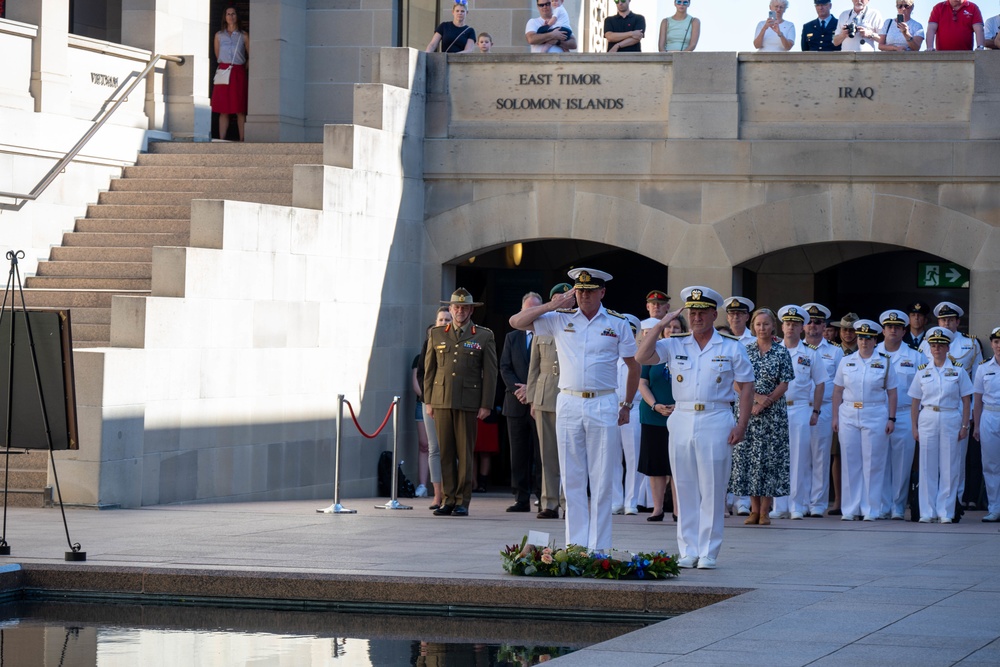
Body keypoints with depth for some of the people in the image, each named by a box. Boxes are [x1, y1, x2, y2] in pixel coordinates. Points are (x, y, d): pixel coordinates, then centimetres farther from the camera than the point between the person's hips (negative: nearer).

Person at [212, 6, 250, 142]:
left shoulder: (243, 36, 6)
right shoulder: (219, 35, 11)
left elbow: (250, 56, 10)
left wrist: (243, 69, 6)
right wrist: (224, 66, 14)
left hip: (239, 73, -1)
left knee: (240, 110, -4)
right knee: (223, 110, -2)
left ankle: (242, 141, -4)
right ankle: (221, 141, -2)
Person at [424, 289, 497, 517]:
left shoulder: (484, 336, 6)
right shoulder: (436, 334, 12)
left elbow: (490, 372, 3)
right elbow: (429, 368, 14)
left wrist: (486, 405, -4)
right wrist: (428, 401, 7)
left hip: (469, 402, -2)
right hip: (442, 401, 2)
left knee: (465, 453, -2)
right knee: (446, 453, 2)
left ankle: (463, 501, 2)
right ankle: (449, 500, 6)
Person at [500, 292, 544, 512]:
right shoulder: (512, 338, 15)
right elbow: (505, 368, 8)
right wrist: (517, 389, -8)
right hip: (517, 403, 4)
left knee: (542, 453, -4)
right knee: (519, 454, 4)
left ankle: (545, 499, -3)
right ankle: (522, 499, 6)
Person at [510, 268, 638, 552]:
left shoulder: (617, 323, 4)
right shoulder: (559, 319, 7)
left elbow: (634, 366, 12)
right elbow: (516, 322, 5)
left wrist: (627, 405, 12)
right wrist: (552, 305, -3)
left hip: (603, 406, -2)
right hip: (568, 404, 2)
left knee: (601, 479, -1)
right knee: (572, 478, 4)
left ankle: (599, 547, 2)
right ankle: (575, 545, 8)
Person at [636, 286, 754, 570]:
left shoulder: (732, 347, 4)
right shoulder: (674, 345, 9)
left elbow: (746, 387, 4)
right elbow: (642, 357, -4)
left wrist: (741, 425, -5)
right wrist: (661, 324, -4)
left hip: (716, 421, -2)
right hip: (682, 420, 3)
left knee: (712, 489, -2)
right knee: (685, 489, 5)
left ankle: (708, 552, 2)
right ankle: (688, 551, 11)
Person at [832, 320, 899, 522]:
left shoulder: (884, 363, 5)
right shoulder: (846, 362, 9)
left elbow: (891, 393, 4)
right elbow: (838, 391, 10)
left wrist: (891, 419, -2)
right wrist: (835, 417, 3)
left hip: (875, 417, -2)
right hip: (849, 416, 2)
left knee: (873, 463, -1)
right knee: (850, 462, 2)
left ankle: (870, 510, 4)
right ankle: (849, 509, 7)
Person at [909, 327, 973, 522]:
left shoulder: (958, 371, 4)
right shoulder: (922, 371, 8)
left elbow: (966, 401, 5)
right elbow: (915, 402, 10)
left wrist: (964, 426, -2)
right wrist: (914, 427, 3)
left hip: (951, 420, -1)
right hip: (927, 420, 1)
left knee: (949, 467, -1)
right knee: (928, 467, 1)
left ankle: (945, 511, 5)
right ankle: (927, 512, 6)